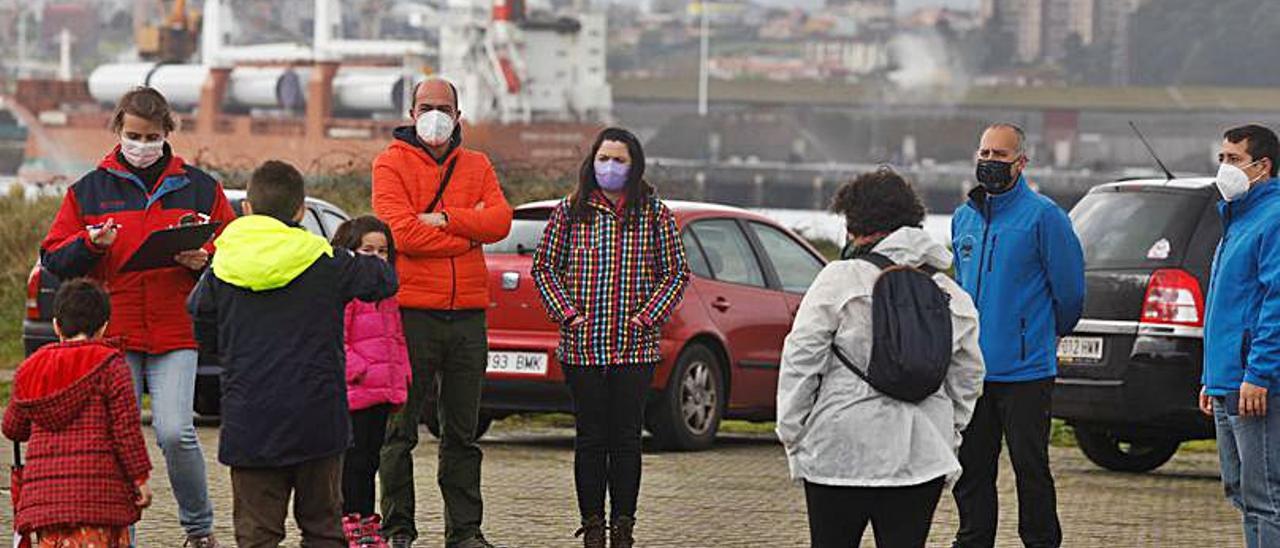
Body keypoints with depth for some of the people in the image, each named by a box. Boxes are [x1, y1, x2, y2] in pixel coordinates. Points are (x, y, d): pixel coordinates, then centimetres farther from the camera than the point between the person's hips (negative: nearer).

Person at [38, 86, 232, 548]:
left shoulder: (199, 188, 9)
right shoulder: (89, 190, 9)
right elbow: (53, 260, 7)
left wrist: (205, 260, -8)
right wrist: (90, 243, -12)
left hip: (175, 334, -1)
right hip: (113, 333, 1)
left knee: (174, 431, -14)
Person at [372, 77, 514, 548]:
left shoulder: (476, 166, 14)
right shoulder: (392, 164, 0)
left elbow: (500, 221, -2)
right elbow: (401, 232, -13)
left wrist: (446, 218, -14)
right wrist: (469, 234, -7)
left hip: (467, 314, 4)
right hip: (411, 311, -4)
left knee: (462, 432, 9)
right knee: (401, 429, 0)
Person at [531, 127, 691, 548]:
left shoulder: (655, 214, 5)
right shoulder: (570, 211, 5)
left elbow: (676, 272, 8)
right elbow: (545, 266, 8)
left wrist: (648, 316, -4)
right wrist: (567, 313, -4)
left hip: (635, 347, 0)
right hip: (582, 347, 0)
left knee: (626, 438, 1)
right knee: (590, 438, 2)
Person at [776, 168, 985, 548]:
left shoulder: (839, 280, -6)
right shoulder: (953, 296, 9)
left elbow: (801, 360, -6)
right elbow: (968, 378, 15)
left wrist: (791, 431, 1)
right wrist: (949, 438, 24)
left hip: (841, 451, -4)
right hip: (922, 457, 4)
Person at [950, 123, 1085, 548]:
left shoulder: (1042, 216, -9)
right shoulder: (964, 218, 13)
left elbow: (1069, 290, -4)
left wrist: (1051, 333, 10)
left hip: (1025, 371, -6)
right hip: (971, 369, 6)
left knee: (1030, 467, -2)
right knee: (970, 468, 10)